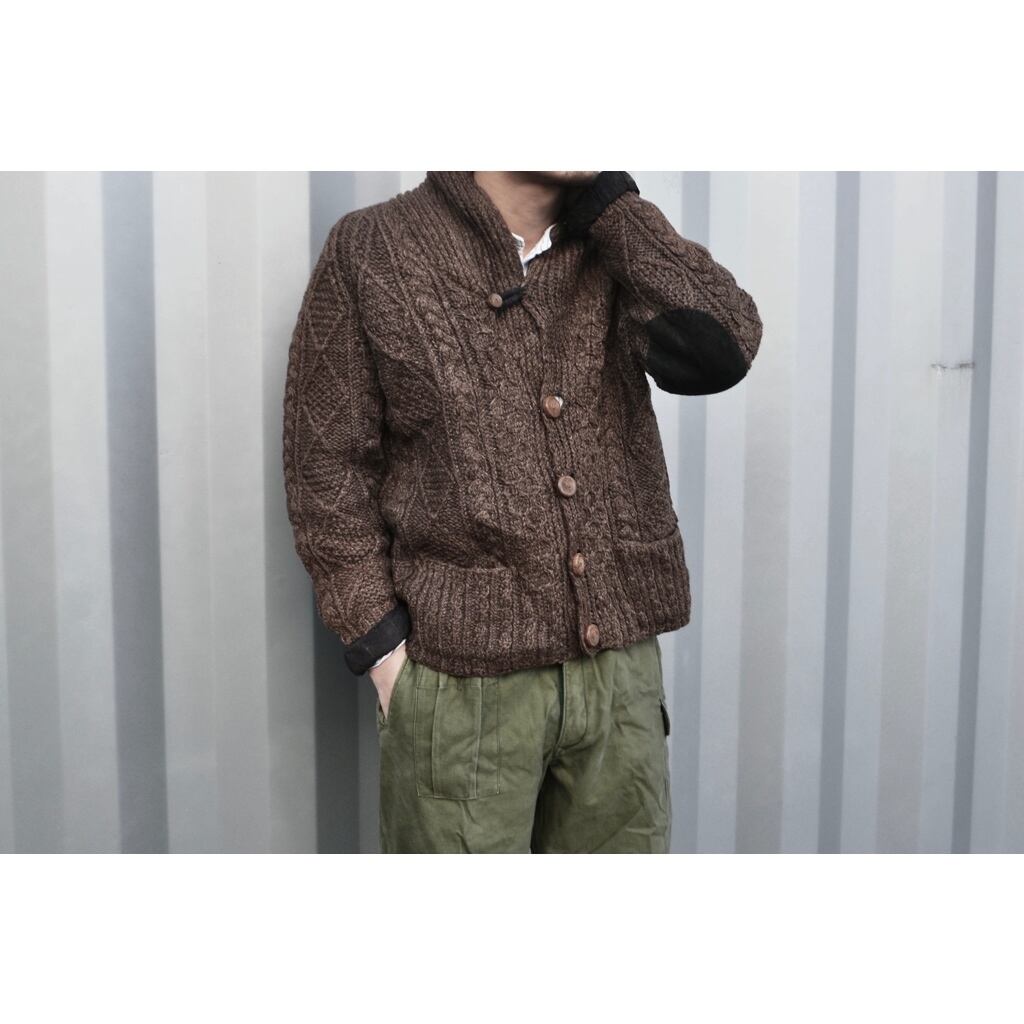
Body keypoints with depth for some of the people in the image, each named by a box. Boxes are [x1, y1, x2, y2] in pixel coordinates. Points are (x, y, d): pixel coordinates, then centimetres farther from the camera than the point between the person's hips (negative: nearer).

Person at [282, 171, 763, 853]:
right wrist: (381, 643, -9)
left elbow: (720, 349, -13)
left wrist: (606, 196, -9)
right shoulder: (369, 252, -2)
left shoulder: (614, 243, 6)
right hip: (465, 680, -3)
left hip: (624, 670, 4)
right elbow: (327, 463, -3)